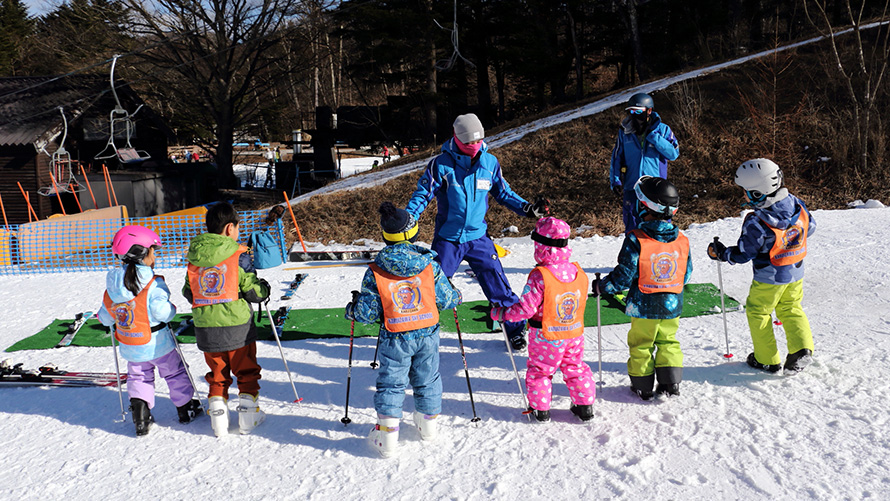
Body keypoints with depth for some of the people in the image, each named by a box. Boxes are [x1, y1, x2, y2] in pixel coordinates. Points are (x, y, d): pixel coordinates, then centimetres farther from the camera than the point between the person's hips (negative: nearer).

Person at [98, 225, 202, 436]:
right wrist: (172, 308, -8)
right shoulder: (153, 284, -22)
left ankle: (140, 415, 6)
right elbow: (162, 312, -28)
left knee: (138, 377, 20)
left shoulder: (112, 287, -5)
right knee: (174, 372, 16)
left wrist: (111, 319, 22)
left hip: (130, 347, 4)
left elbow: (105, 317, 1)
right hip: (157, 343, -4)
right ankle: (185, 408, 29)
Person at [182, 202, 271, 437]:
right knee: (246, 370, 14)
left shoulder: (194, 258, 2)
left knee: (217, 373, 18)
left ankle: (218, 416, 17)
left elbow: (188, 293, 10)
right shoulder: (237, 256, -12)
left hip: (205, 327, 4)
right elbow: (254, 292, -10)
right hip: (237, 326, -4)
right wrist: (264, 287, 11)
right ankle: (248, 415, 17)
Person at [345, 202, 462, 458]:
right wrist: (456, 296, 21)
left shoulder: (375, 272, -12)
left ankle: (387, 436, 6)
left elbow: (369, 313, -9)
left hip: (395, 339, -2)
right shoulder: (430, 265, -9)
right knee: (427, 379, 20)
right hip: (427, 335, 2)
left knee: (391, 383, 8)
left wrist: (353, 309, 12)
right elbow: (445, 299, -2)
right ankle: (429, 424, 35)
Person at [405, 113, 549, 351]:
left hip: (478, 237, 2)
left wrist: (527, 208, 0)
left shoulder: (490, 163, 0)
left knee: (498, 286, 2)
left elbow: (503, 193, 13)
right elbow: (422, 194, -7)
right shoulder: (441, 164, -10)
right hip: (447, 240, -2)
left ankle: (516, 329, 20)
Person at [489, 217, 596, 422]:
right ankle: (584, 406, 27)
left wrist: (501, 313, -11)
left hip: (546, 337, -5)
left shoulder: (540, 277, -25)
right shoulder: (578, 272, -6)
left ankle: (540, 409, 20)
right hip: (574, 334, 5)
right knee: (575, 369, 21)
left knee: (539, 370, 14)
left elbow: (525, 309, -23)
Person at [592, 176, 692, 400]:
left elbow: (624, 277, -17)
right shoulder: (681, 240, -5)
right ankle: (671, 383, 19)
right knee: (668, 342, 21)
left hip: (644, 306, -4)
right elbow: (685, 275, 6)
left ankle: (643, 387, 21)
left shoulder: (636, 240, -20)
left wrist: (601, 286, -1)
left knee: (640, 345, 13)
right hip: (672, 305, 4)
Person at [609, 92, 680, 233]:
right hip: (631, 189, 2)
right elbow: (617, 157, 11)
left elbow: (674, 154, -10)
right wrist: (615, 181, -2)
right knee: (632, 229, 6)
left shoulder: (662, 129, 0)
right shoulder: (625, 132, 5)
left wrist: (652, 136, -15)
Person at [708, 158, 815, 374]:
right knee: (791, 309, 23)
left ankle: (767, 360, 20)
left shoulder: (756, 224, -29)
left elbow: (742, 254, -18)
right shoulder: (797, 205, -11)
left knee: (758, 313, 13)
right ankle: (802, 348, 9)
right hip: (796, 273, 6)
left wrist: (721, 253, -2)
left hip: (769, 279, -6)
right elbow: (810, 227, 7)